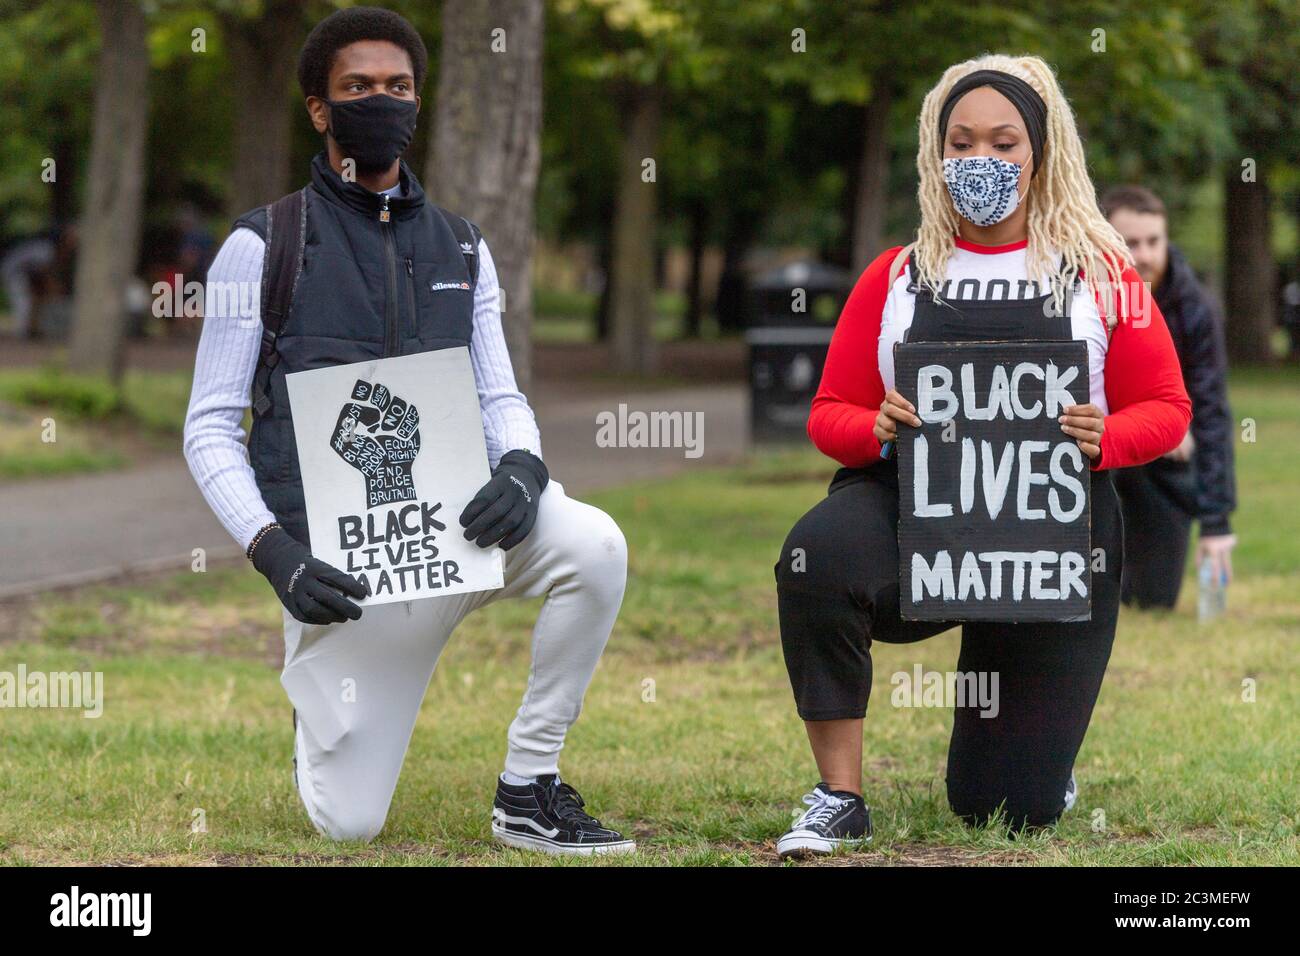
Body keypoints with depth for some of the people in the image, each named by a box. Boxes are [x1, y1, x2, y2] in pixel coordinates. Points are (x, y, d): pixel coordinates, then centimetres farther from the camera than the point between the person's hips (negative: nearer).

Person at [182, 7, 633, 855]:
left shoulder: (461, 250, 15)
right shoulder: (263, 246, 3)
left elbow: (502, 398, 12)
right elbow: (210, 430, 1)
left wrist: (522, 467, -13)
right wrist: (274, 552, -15)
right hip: (339, 556, -3)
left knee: (594, 545, -29)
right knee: (348, 824, -7)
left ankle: (528, 793, -14)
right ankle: (319, 705, 30)